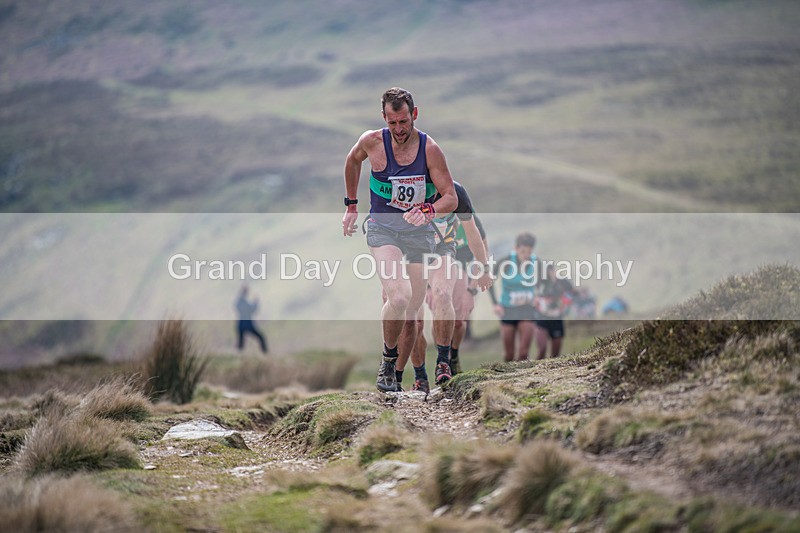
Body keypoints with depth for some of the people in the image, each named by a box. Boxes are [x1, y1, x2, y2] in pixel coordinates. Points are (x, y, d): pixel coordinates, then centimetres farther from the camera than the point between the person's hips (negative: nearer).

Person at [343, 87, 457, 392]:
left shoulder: (430, 149, -10)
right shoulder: (372, 142, -8)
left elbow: (451, 197, -7)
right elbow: (352, 161, 16)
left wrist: (428, 212, -28)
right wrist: (351, 205, 19)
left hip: (420, 231, 1)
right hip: (382, 227, -1)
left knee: (411, 315, 4)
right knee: (398, 297, -26)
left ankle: (396, 376, 22)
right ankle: (387, 363, -5)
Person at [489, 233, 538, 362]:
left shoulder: (536, 263, -8)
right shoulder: (506, 262, -14)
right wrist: (495, 303, -11)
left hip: (527, 312, 1)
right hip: (508, 311, -1)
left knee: (523, 352, -13)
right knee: (509, 353, 4)